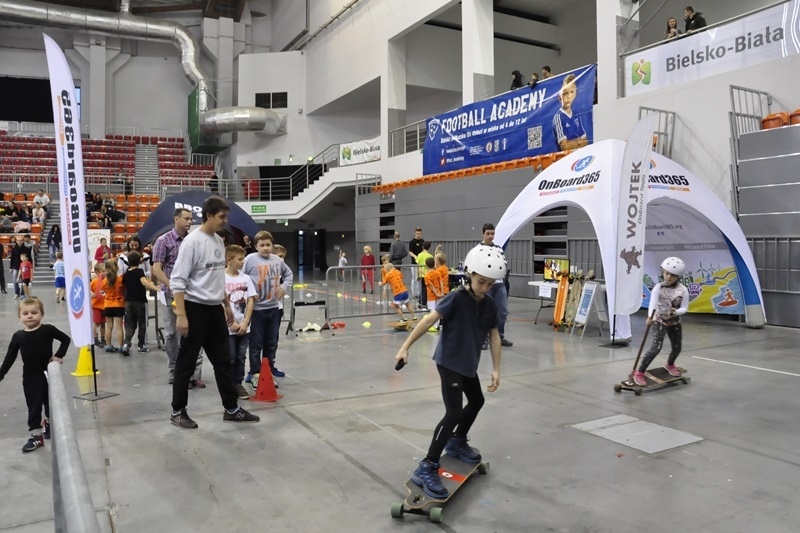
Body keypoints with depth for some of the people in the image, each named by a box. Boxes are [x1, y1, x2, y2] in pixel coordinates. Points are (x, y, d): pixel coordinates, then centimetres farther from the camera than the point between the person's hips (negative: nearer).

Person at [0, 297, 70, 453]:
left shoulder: (48, 330, -11)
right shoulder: (18, 336, -4)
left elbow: (66, 339, -1)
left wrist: (59, 356, -10)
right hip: (30, 377, 1)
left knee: (50, 403, 16)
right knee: (33, 406, 4)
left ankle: (49, 423, 41)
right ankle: (36, 435, 10)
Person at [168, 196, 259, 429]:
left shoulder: (219, 242, 10)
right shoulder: (192, 241, -14)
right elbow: (177, 280, -17)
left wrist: (227, 305, 20)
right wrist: (181, 315, -21)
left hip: (215, 309, 8)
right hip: (195, 308, -8)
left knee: (223, 360, 11)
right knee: (186, 362, 4)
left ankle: (231, 408, 19)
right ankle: (178, 411, 19)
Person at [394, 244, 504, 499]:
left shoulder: (490, 305, -2)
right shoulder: (456, 298, -21)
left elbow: (494, 336, 5)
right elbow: (429, 320, -24)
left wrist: (496, 369, 3)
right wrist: (405, 347, -27)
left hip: (469, 364, 8)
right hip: (449, 362, -8)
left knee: (476, 401, 26)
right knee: (453, 413, -15)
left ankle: (456, 442, 49)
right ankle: (426, 468, -10)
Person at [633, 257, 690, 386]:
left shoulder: (683, 290, -9)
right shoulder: (658, 287, -15)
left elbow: (684, 308, -8)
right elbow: (653, 303, -28)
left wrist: (676, 312, -31)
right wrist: (650, 316, -47)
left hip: (674, 322, 4)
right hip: (659, 321, -4)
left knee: (677, 348, 16)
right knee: (656, 348, -18)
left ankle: (670, 364, 51)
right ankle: (639, 373, -12)